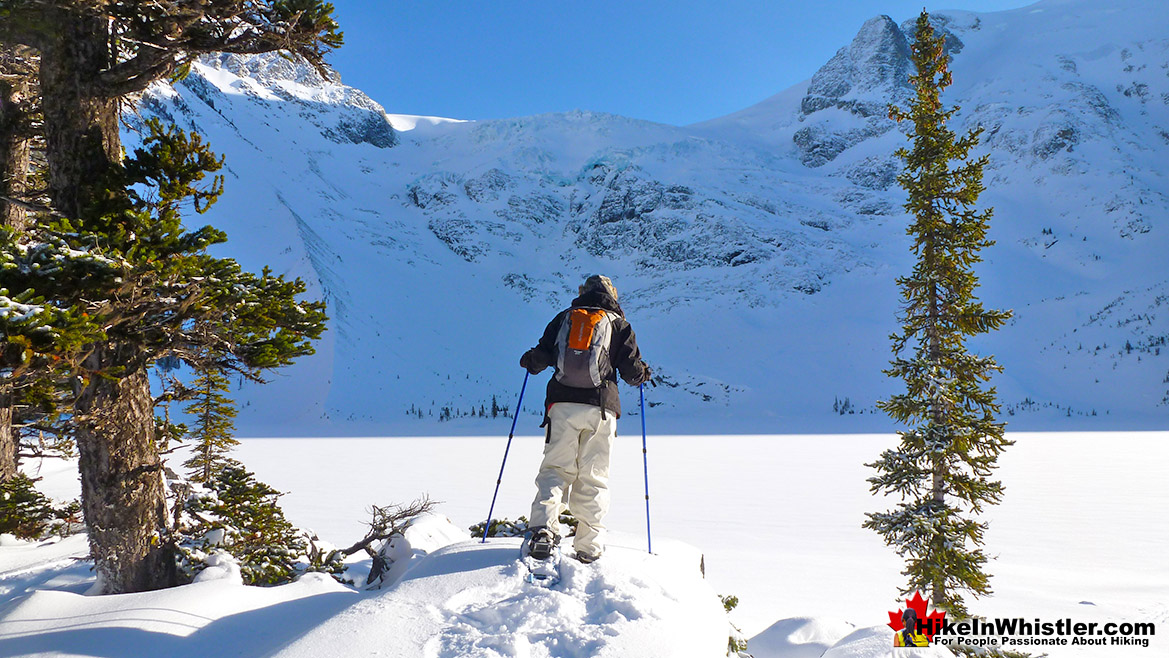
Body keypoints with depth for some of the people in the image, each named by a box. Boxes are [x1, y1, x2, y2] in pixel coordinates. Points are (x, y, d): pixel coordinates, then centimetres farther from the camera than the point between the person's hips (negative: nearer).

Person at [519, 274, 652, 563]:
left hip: (562, 403, 1)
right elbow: (632, 370, 6)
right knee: (593, 477, 4)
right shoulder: (618, 323, 12)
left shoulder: (563, 317, 15)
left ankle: (543, 529, -15)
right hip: (601, 407, -1)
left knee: (556, 468, 4)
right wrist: (643, 374, 28)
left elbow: (541, 356, 8)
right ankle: (589, 547, 2)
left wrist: (530, 362, 30)